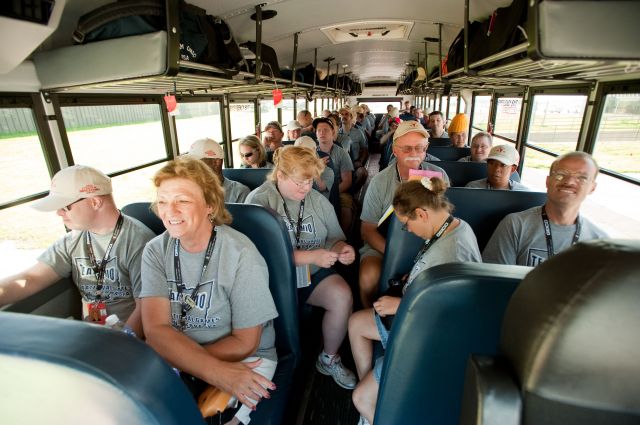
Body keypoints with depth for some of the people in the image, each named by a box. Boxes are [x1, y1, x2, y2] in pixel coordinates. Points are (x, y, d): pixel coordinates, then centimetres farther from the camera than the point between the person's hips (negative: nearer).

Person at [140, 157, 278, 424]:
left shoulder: (241, 255, -18)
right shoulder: (156, 252, -5)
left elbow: (244, 343, -12)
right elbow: (156, 331, -14)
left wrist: (178, 355, -13)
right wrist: (219, 373, -26)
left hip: (243, 360, -4)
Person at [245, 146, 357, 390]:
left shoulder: (318, 200, 8)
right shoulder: (258, 200, -9)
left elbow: (334, 237, 13)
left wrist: (342, 249, -12)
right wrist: (311, 256, -26)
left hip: (314, 274, 4)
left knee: (342, 296, -23)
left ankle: (329, 358, 5)